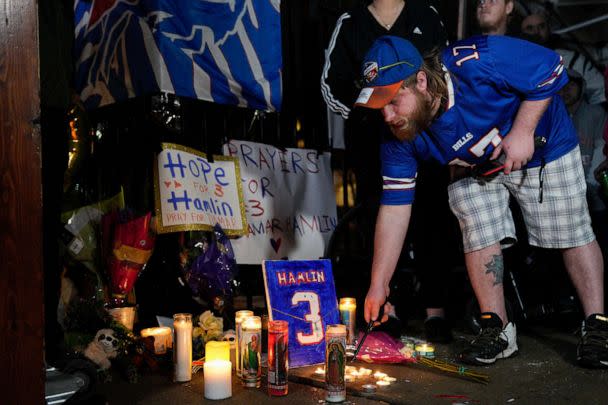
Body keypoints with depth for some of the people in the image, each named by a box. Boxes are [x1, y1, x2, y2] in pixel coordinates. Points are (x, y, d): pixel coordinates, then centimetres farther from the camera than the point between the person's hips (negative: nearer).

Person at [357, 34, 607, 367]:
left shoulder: (477, 62, -39)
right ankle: (497, 329, 1)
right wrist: (378, 285, -18)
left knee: (572, 232, -3)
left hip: (544, 145, -3)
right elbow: (394, 207, -18)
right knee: (478, 230, -13)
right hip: (475, 168, 3)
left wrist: (522, 131, -31)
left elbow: (550, 68, -24)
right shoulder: (401, 137, -23)